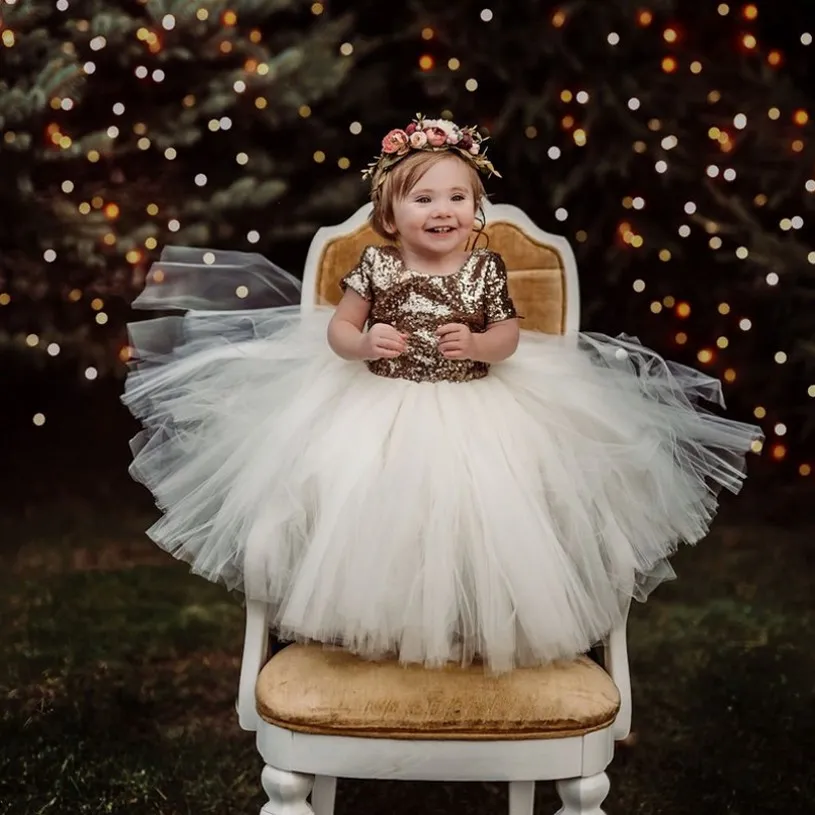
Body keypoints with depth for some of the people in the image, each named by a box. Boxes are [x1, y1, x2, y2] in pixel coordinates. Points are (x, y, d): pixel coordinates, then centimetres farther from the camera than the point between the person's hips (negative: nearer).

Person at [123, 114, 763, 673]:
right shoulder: (376, 264, -4)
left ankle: (472, 624, 17)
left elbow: (510, 336, 2)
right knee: (373, 508, -3)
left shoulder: (487, 269, -4)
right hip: (381, 408, 1)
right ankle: (376, 620, 21)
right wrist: (362, 343, -21)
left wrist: (477, 345, -19)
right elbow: (337, 329, 0)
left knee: (474, 510, -6)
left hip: (472, 414, 0)